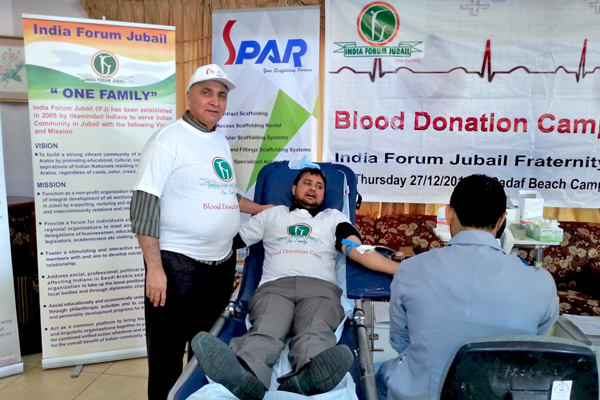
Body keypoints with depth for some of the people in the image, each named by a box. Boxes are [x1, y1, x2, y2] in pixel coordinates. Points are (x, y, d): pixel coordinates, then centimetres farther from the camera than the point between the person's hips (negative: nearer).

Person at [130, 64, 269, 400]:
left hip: (222, 264, 7)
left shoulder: (221, 141, 12)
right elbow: (145, 205, -15)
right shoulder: (168, 140, -10)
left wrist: (261, 209, 20)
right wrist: (154, 268, -19)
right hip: (177, 263, -7)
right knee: (167, 355, 5)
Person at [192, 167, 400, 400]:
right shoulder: (271, 215, 32)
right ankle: (245, 375, -63)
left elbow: (359, 251, 13)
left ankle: (305, 379, -65)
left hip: (319, 287, 0)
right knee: (265, 330, -34)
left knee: (316, 333, -35)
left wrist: (403, 270, -2)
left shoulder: (333, 218, 29)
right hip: (275, 286, 0)